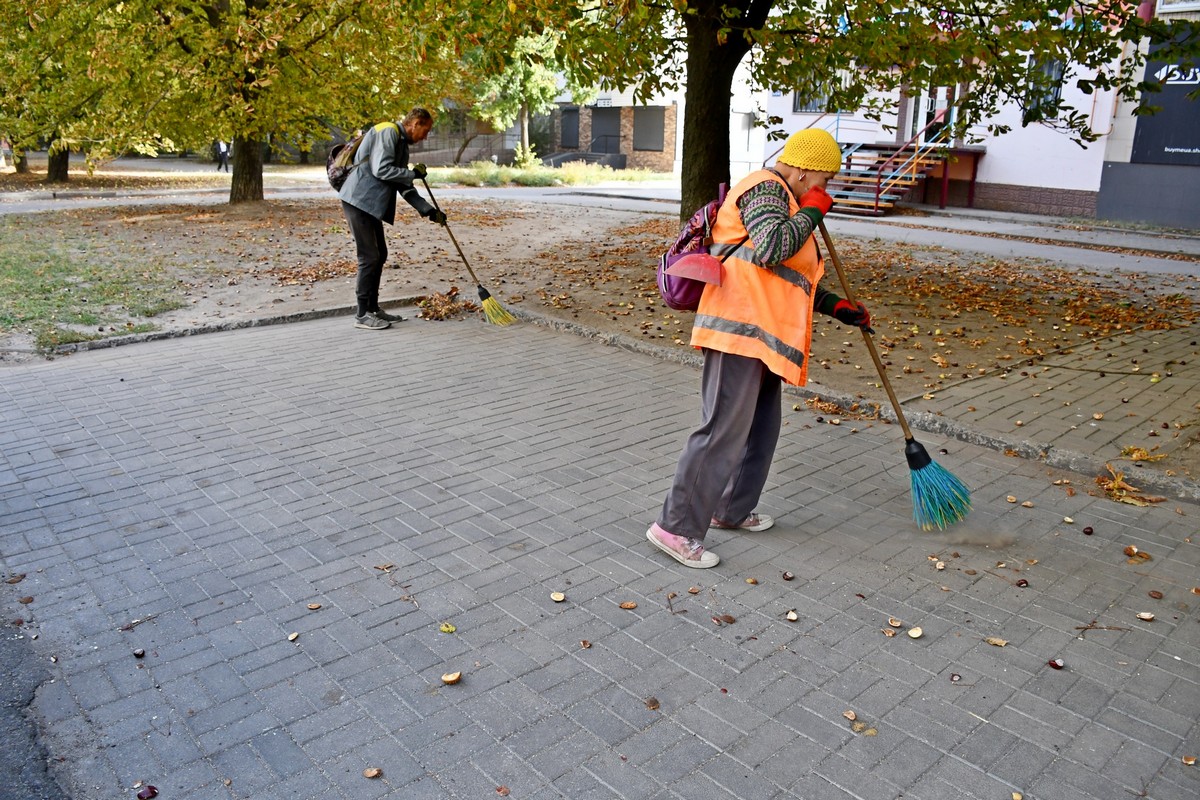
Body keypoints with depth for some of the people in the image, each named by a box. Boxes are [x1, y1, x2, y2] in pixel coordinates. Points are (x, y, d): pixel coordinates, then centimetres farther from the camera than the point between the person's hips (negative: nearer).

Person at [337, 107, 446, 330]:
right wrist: (414, 173, -10)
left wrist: (429, 211, 13)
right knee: (370, 256, -8)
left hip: (370, 203, 10)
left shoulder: (402, 145, 19)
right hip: (359, 200, -10)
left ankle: (373, 308, 22)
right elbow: (381, 170, -22)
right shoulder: (388, 132, -10)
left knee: (380, 255, 13)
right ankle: (362, 315, -2)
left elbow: (404, 187, 20)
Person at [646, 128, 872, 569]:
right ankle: (676, 527, -8)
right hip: (740, 332, -11)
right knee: (723, 431, -12)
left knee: (762, 427, 17)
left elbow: (793, 280, 33)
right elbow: (772, 248, -25)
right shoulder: (766, 189, -6)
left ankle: (731, 510, 31)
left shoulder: (785, 202, 28)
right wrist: (812, 210, -10)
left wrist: (839, 308, 28)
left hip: (762, 335, 11)